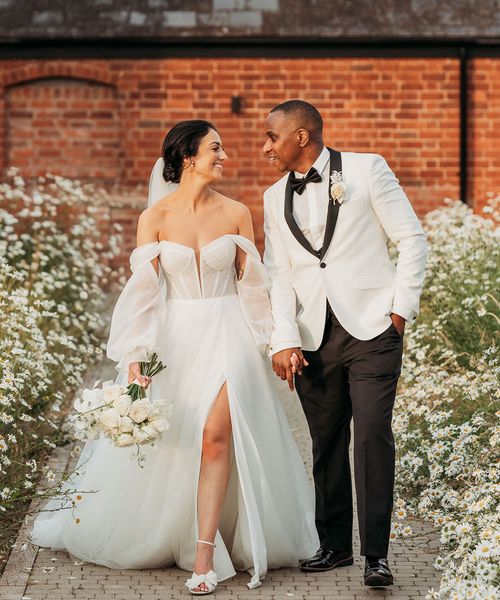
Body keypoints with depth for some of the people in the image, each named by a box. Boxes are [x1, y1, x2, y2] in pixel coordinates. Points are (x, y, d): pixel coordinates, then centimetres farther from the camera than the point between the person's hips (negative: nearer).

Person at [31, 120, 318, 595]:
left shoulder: (236, 213, 2)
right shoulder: (155, 218, -2)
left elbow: (252, 285, 8)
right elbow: (143, 289, -5)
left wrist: (265, 343, 7)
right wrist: (134, 357, -12)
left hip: (227, 337, 0)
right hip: (174, 339, 0)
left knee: (215, 437, -14)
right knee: (164, 446, 7)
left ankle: (204, 556, -11)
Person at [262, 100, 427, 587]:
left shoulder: (365, 170, 1)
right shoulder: (275, 198, 13)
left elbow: (411, 239, 1)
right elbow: (278, 275, 8)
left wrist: (402, 308, -5)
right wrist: (284, 341, -3)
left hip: (371, 328, -4)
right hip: (313, 339, 4)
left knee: (372, 436, -11)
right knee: (326, 442, 7)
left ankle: (376, 554, -5)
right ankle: (334, 544, 20)